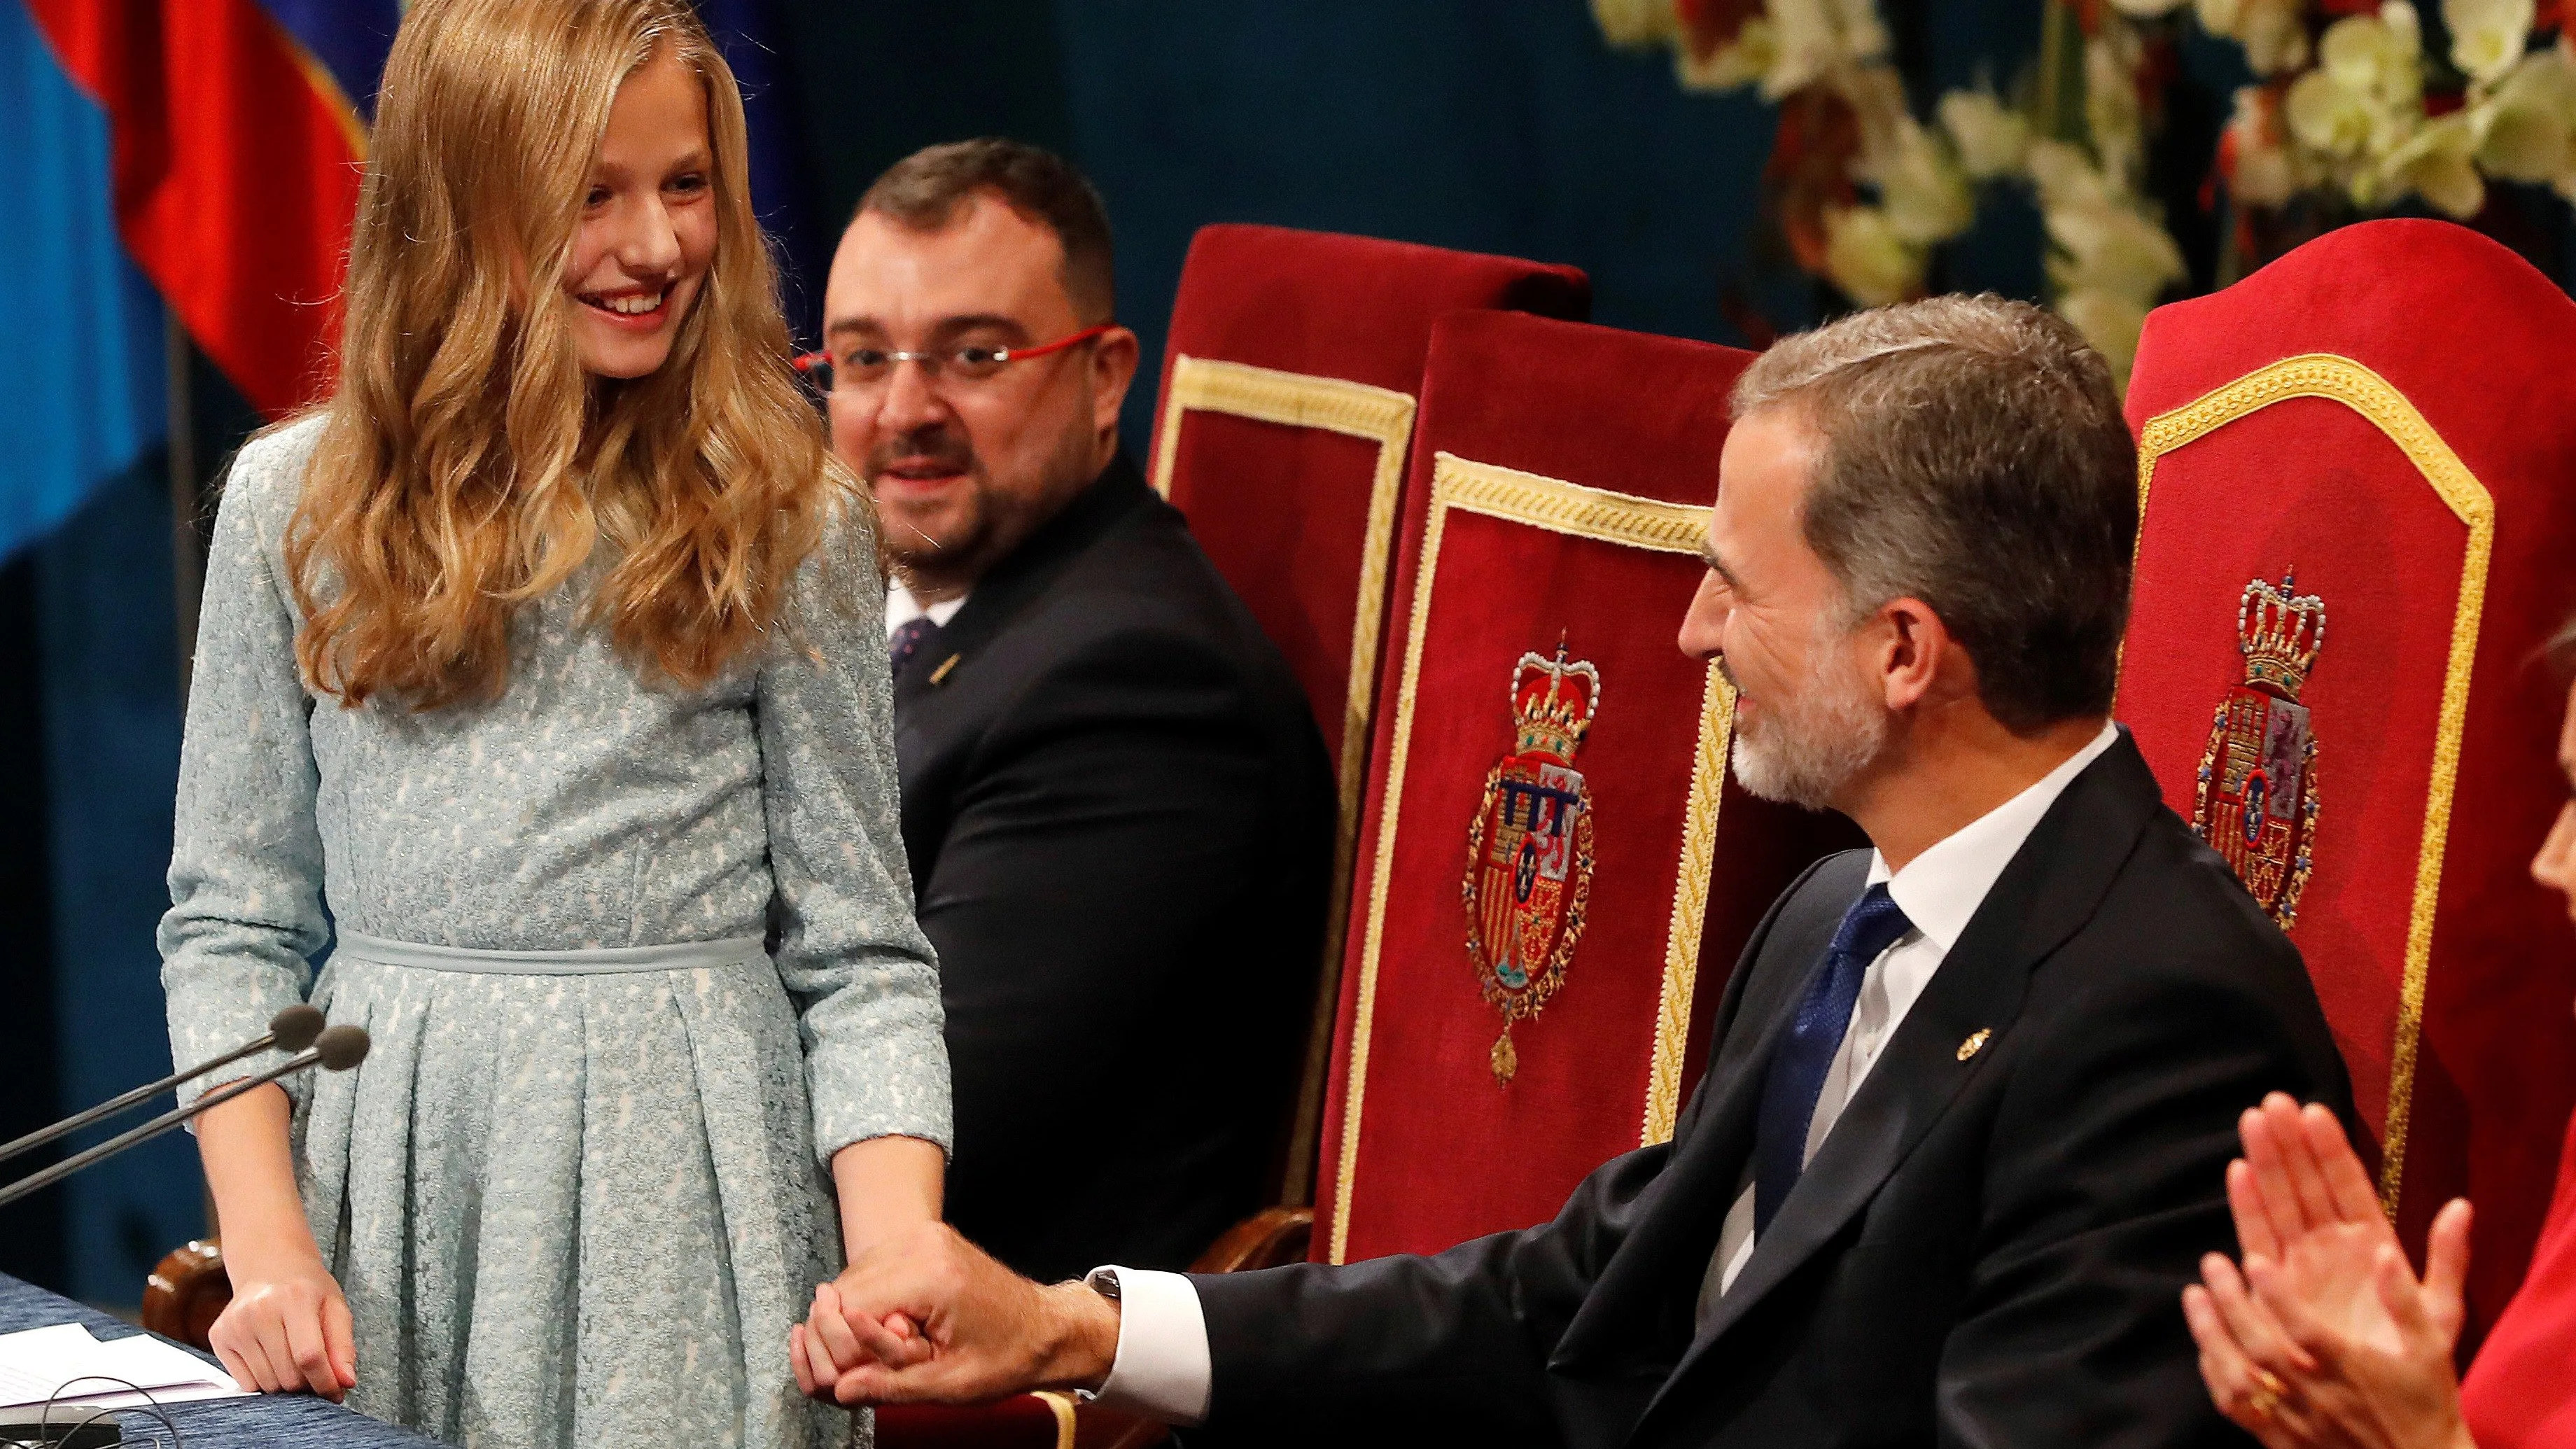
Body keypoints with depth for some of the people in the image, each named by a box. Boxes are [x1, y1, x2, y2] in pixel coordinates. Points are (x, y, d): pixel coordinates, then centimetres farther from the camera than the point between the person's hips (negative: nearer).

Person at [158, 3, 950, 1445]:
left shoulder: (792, 524, 0)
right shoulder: (296, 502, 4)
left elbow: (859, 959, -2)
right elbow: (232, 920, 5)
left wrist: (898, 1266, -17)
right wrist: (264, 1246, -7)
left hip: (685, 1166, -1)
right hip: (391, 1177, 1)